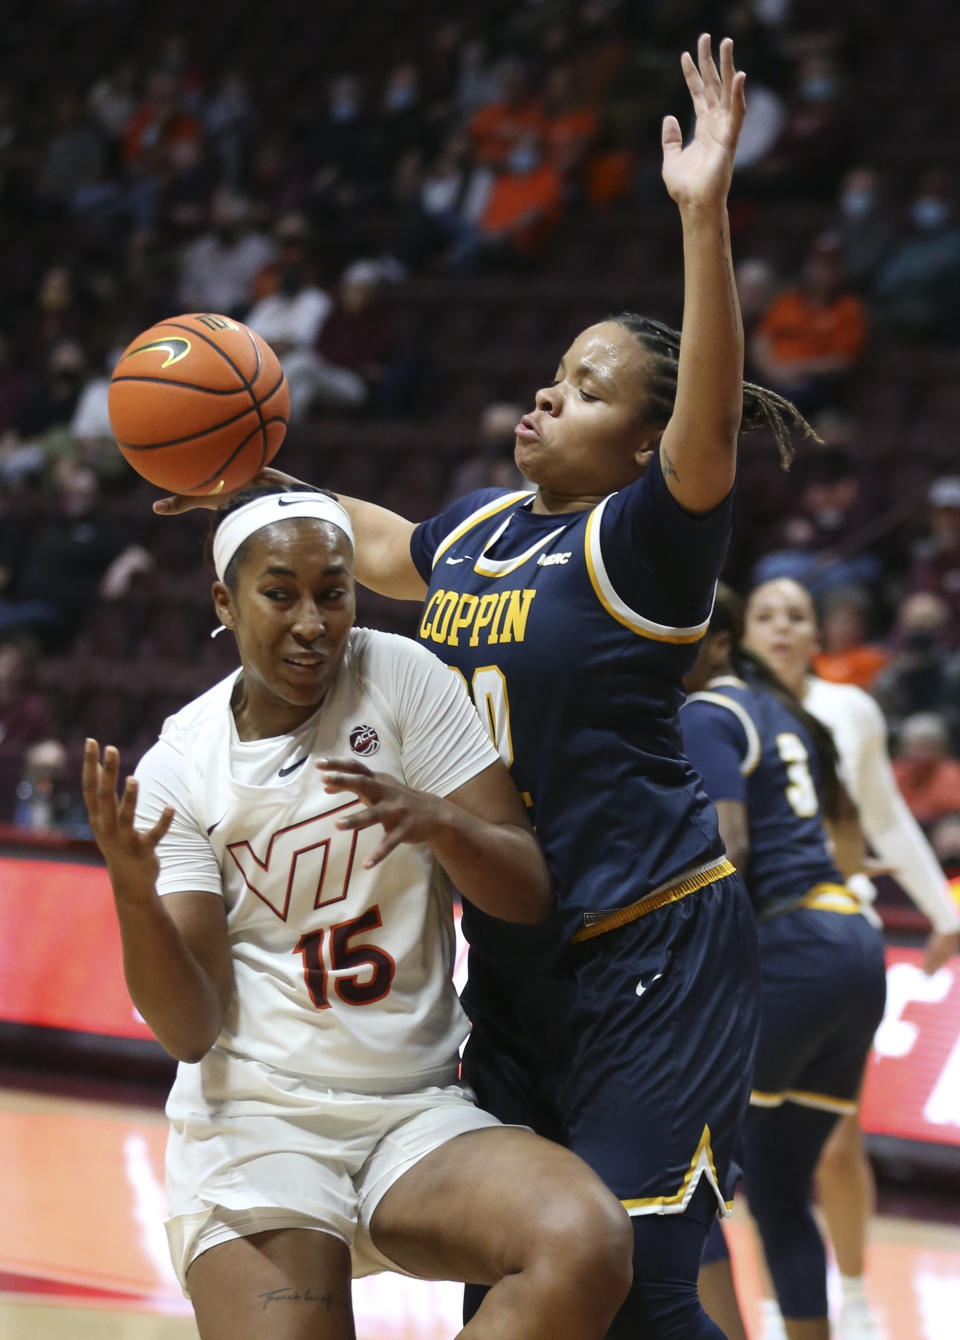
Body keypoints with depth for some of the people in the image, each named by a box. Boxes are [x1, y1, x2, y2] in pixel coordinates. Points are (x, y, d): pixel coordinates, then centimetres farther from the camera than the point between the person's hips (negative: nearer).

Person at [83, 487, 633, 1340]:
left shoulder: (401, 678, 0)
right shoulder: (177, 772, 0)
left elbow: (529, 896, -2)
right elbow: (192, 1031, -7)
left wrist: (439, 821, -23)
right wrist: (134, 893, -26)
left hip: (421, 1114, 1)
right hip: (257, 1117, -1)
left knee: (587, 1242, -28)